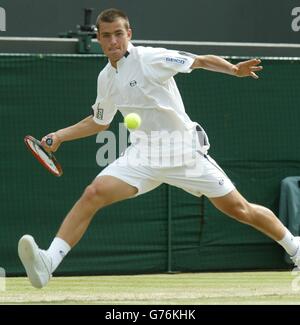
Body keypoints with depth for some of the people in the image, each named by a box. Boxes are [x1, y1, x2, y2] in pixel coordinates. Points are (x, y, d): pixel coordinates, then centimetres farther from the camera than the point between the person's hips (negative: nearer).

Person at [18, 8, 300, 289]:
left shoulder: (150, 59, -11)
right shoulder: (106, 79, 8)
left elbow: (203, 61, -8)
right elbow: (99, 122, 24)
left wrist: (233, 69, -25)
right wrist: (61, 135, 15)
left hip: (184, 150, -4)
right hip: (144, 155, 4)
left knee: (239, 209, -2)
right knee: (93, 194, -18)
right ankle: (48, 263, -25)